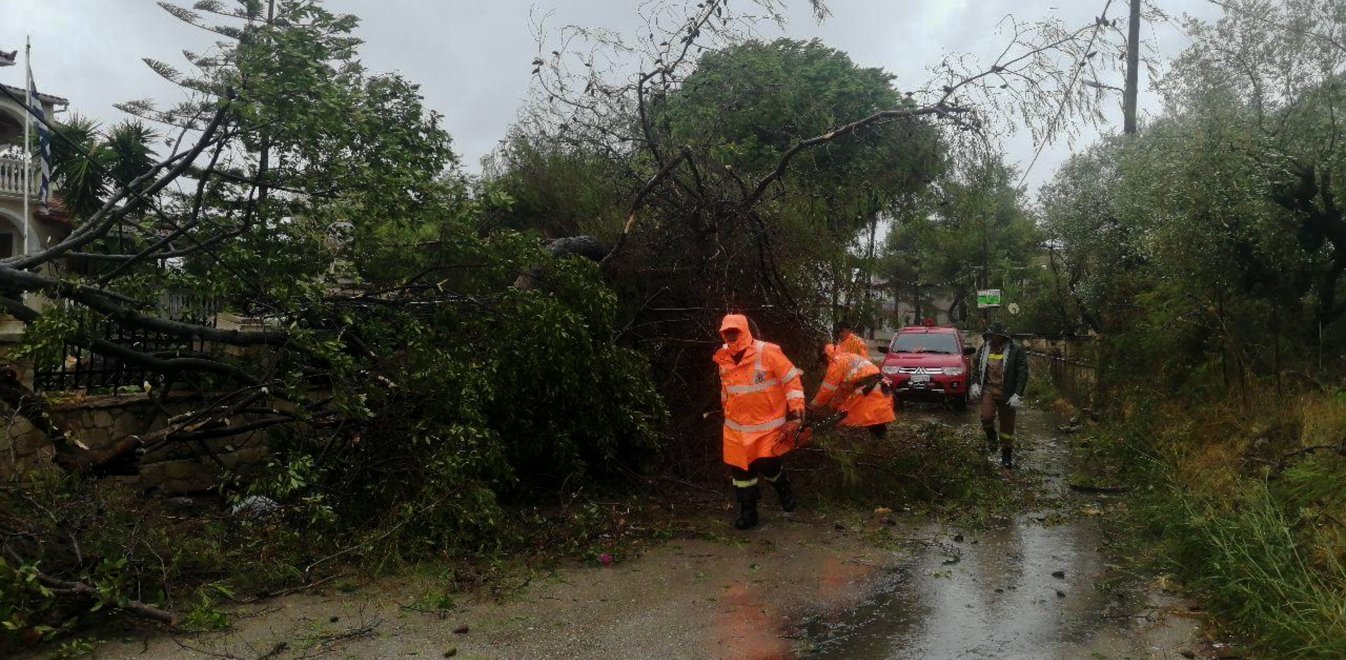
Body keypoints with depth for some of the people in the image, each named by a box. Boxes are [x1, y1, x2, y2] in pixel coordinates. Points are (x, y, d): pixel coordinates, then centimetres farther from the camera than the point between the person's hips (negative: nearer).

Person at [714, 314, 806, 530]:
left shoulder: (767, 353, -16)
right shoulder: (723, 359, 3)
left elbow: (793, 380, -13)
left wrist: (795, 415, -16)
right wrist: (727, 412, 26)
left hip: (769, 425, -5)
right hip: (737, 427, 5)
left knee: (767, 465, -7)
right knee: (739, 469, 6)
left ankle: (783, 488, 28)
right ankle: (748, 512, 21)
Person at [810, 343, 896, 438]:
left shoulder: (836, 361, 3)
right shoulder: (849, 357, 31)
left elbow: (828, 388, 4)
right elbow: (843, 387, 34)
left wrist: (814, 405, 15)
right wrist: (832, 404, 38)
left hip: (867, 392, -9)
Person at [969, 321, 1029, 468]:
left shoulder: (1015, 350, -10)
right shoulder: (984, 348, 3)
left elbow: (1023, 373, -10)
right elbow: (977, 367, 17)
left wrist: (1017, 394, -16)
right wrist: (975, 383, 3)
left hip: (1007, 393, -2)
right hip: (989, 389, 3)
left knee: (1007, 424, 6)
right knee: (986, 417, -18)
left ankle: (1007, 454, 21)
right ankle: (991, 437, 14)